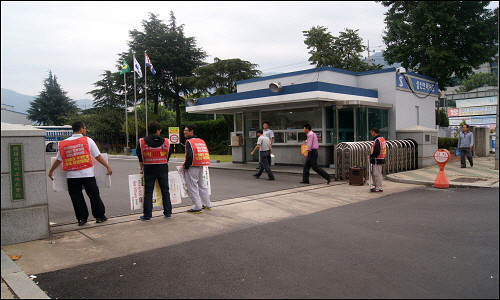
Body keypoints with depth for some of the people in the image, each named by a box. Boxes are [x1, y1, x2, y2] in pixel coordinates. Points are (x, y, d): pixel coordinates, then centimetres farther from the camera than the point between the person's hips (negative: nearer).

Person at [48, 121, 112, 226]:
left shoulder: (63, 144, 6)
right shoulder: (87, 140, -2)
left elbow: (58, 160, 12)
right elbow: (98, 156, -1)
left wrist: (51, 171, 27)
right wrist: (108, 167, 7)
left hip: (71, 175, 2)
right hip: (87, 174, -2)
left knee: (76, 197, 10)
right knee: (94, 195, 8)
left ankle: (81, 218, 13)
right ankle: (100, 216, 15)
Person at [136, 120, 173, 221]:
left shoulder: (141, 142, -3)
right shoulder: (166, 141, -1)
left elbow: (140, 158, 3)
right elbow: (168, 156, 5)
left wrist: (142, 169, 14)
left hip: (149, 169, -1)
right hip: (163, 169, 1)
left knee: (148, 193, 5)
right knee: (165, 191, 12)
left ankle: (147, 215, 7)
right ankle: (168, 213, 18)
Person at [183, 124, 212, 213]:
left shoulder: (189, 141, -12)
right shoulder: (201, 141, 12)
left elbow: (189, 156, -23)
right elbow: (206, 154, 12)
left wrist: (186, 167, -12)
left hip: (192, 168, -8)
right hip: (200, 167, 8)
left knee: (192, 187, -1)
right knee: (202, 185, 18)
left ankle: (197, 207, 1)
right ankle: (207, 205, 25)